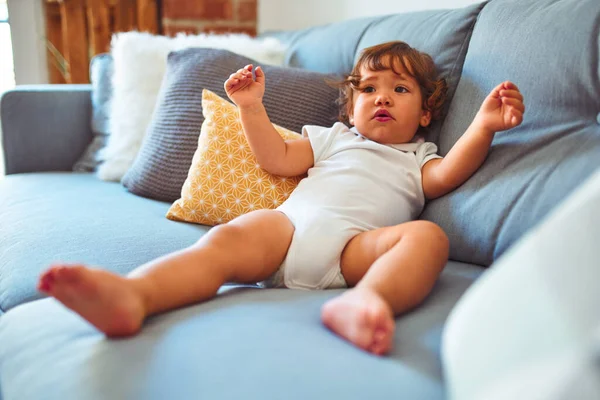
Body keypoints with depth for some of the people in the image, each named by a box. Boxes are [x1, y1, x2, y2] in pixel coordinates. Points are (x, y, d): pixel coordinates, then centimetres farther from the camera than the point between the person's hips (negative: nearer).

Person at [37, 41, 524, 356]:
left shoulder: (417, 158, 31)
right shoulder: (333, 138, 35)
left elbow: (447, 173, 9)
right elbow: (278, 159, 25)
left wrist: (484, 125, -4)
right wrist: (252, 108, 16)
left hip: (356, 246, -1)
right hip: (290, 225, 2)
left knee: (427, 236, -29)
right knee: (227, 238, -28)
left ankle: (362, 301, -60)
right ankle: (130, 295, -52)